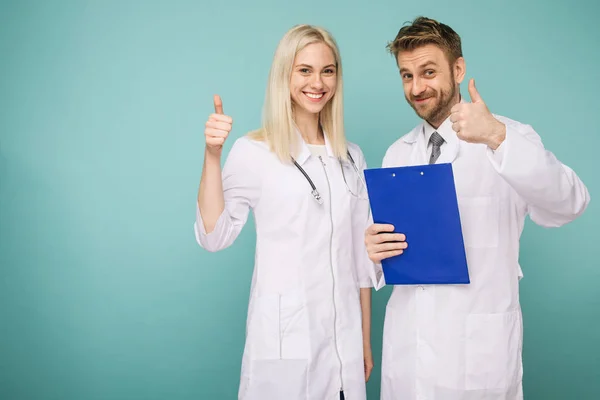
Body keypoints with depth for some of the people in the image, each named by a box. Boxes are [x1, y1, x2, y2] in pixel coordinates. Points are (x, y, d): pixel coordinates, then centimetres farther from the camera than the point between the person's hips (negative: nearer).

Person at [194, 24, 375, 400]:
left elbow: (362, 255, 10)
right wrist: (212, 155, -22)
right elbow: (214, 236, -14)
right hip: (284, 338, -4)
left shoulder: (352, 157, 6)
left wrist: (366, 340, 12)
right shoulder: (255, 151, -7)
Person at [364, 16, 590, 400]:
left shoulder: (511, 139, -7)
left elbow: (568, 205, -24)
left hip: (478, 345, -4)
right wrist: (371, 249, -13)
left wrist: (498, 138, -38)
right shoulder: (397, 154, 8)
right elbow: (385, 235, 10)